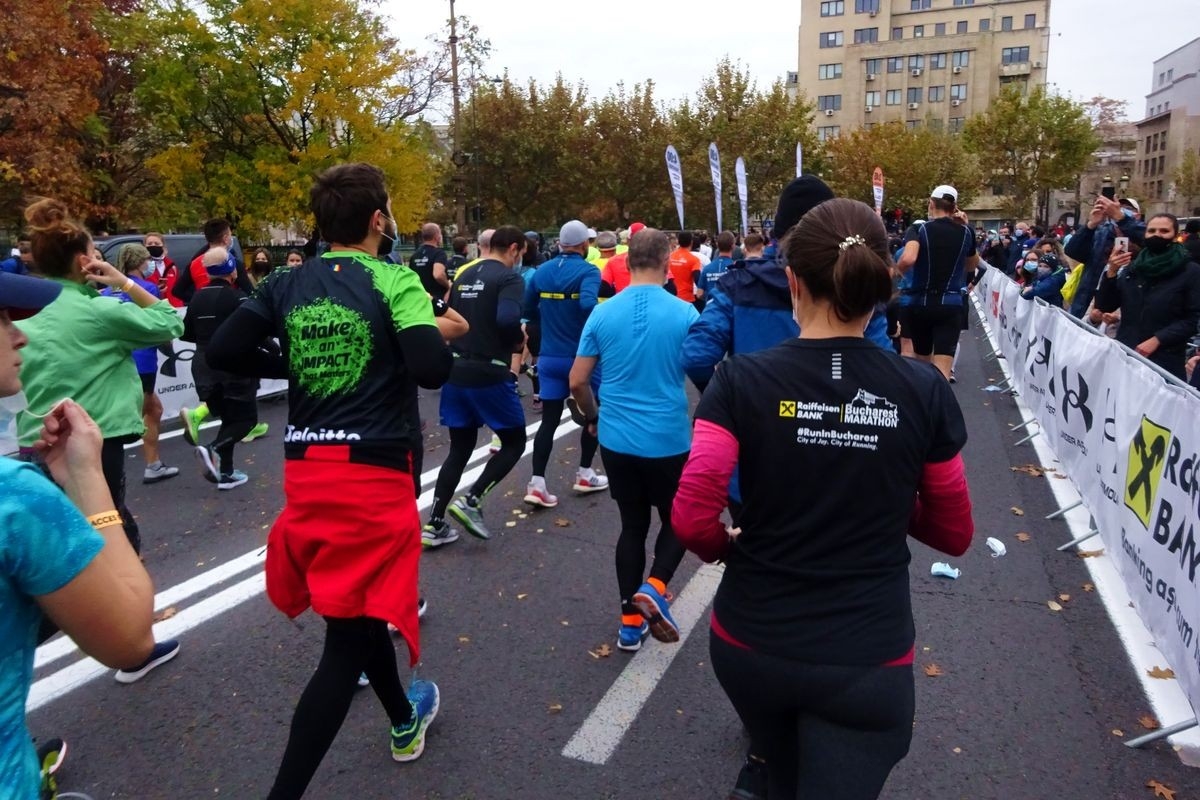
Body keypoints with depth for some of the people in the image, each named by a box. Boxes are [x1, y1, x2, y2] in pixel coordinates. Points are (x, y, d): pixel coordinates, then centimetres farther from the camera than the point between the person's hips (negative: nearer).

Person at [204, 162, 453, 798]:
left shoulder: (286, 285, 5)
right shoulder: (395, 283, -10)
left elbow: (222, 352, -1)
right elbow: (432, 369, -22)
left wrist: (292, 366, 13)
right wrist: (444, 335, -1)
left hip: (306, 468, 6)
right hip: (372, 471, -6)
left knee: (355, 604, 25)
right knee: (349, 636, 4)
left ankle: (404, 721, 46)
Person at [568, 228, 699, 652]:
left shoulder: (603, 313, -3)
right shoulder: (684, 313, -10)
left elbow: (577, 381, 0)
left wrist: (592, 417, 18)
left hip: (617, 440, 3)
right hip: (669, 440, -2)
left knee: (632, 525, 16)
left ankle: (630, 621, 20)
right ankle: (654, 587, -5)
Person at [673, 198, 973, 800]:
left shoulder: (743, 380, -12)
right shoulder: (924, 390, -9)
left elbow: (691, 520, -17)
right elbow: (954, 535, 1)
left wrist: (731, 547, 3)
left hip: (751, 641, 2)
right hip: (868, 658, -2)